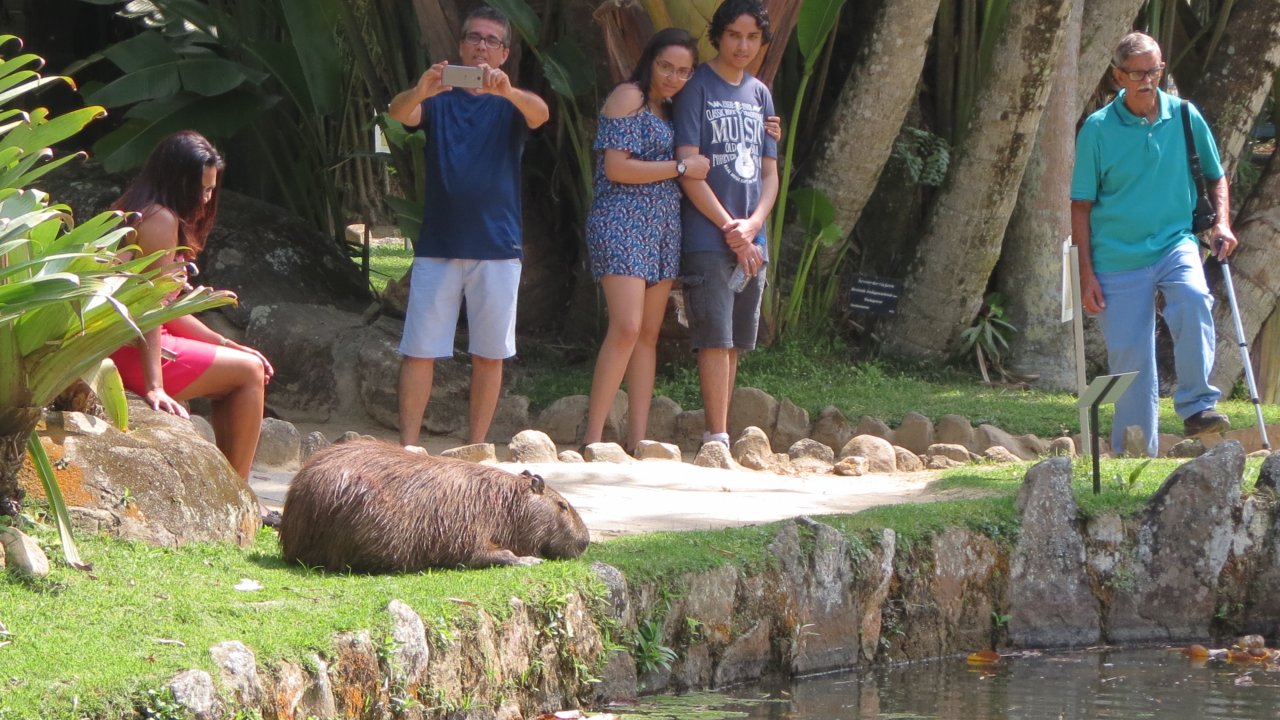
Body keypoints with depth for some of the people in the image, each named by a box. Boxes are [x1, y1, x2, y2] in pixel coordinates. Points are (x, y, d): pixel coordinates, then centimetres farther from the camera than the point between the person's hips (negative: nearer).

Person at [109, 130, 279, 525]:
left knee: (247, 367, 22)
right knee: (249, 372, 0)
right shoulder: (161, 219, -14)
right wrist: (154, 387, -29)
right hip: (132, 354, -11)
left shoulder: (135, 212, 17)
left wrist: (225, 344, 16)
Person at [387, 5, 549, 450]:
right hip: (437, 245, 0)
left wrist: (506, 90, -39)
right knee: (420, 349, -4)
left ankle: (477, 448, 8)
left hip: (496, 247, 0)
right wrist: (420, 92, -36)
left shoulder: (512, 105, 7)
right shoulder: (439, 100, 9)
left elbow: (540, 113, -16)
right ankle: (408, 446, -3)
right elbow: (399, 113, -11)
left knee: (489, 354, 2)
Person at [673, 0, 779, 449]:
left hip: (750, 242, 6)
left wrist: (751, 226, -4)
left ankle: (720, 437, 10)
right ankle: (717, 438, -13)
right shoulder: (697, 89, -3)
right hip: (707, 239, -6)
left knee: (735, 343, 6)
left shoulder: (760, 95, 15)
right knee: (716, 339, -11)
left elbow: (770, 173, 15)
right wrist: (730, 230, -11)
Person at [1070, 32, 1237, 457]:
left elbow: (1215, 176, 16)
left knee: (1194, 301, -31)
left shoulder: (1185, 117, 2)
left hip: (1175, 243, 1)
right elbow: (1081, 206, 0)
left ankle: (1197, 406, -26)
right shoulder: (1098, 129, -3)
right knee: (1129, 358, 0)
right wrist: (1087, 273, -5)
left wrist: (1222, 222, -3)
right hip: (1119, 257, -1)